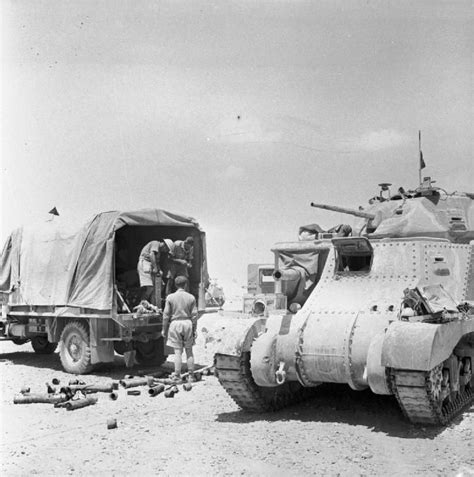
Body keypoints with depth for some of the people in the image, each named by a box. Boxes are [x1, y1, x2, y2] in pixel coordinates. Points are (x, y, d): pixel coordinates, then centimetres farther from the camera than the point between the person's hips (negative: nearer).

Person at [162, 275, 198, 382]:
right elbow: (194, 315, 1)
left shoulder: (170, 297, -3)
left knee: (178, 351, 2)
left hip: (175, 323, -1)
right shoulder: (191, 297, 0)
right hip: (188, 323, 1)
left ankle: (177, 376, 5)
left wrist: (164, 329, 6)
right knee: (189, 351, 11)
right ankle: (191, 375, 16)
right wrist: (194, 330, 8)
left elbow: (166, 315, -2)